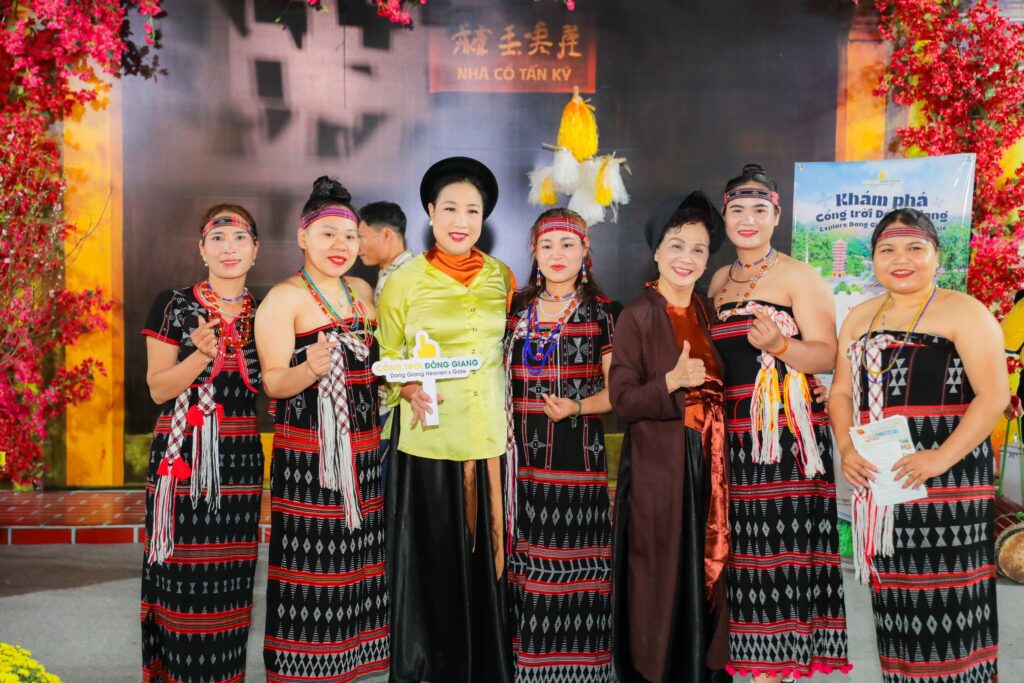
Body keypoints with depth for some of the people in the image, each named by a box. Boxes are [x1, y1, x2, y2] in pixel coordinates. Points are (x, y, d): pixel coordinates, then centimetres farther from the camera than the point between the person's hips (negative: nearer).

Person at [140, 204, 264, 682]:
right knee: (183, 570, -2)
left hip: (241, 458, 3)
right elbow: (158, 389, -4)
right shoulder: (173, 306, -1)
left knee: (231, 573, 6)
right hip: (183, 454, -3)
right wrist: (201, 355, -17)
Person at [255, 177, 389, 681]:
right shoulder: (283, 299, -7)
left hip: (362, 449, 6)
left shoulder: (362, 291, 12)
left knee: (355, 558, 11)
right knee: (309, 561, -2)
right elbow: (273, 382, -13)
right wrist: (311, 369, -32)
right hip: (306, 451, -6)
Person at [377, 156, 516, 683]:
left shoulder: (502, 277, 6)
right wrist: (410, 392, -17)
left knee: (488, 557, 8)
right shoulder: (404, 281, -1)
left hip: (492, 438, 2)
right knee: (431, 562, 4)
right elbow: (385, 360, 2)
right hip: (428, 441, -2)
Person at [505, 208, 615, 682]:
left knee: (573, 555, -1)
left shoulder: (601, 312, 2)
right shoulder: (517, 308, 11)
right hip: (523, 452, 3)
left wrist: (578, 406, -16)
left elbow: (616, 390, 2)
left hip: (578, 453, -3)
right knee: (525, 557, 5)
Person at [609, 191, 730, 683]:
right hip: (658, 466, -5)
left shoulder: (707, 312, 9)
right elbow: (622, 400, -12)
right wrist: (672, 382, -26)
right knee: (662, 575, 2)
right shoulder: (637, 316, -9)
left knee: (706, 568, 12)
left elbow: (717, 386, 15)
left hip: (708, 463, 6)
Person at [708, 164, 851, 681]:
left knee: (777, 548, -3)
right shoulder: (719, 280, 16)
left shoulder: (798, 276, -2)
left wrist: (780, 345, -26)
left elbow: (828, 356, -10)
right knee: (739, 548, 6)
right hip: (730, 434, 5)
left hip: (784, 434, -5)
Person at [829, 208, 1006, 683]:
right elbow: (842, 393, 14)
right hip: (878, 475, 5)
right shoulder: (860, 318, 14)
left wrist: (943, 456, -21)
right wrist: (846, 449, -3)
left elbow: (994, 394, -10)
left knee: (947, 596, -3)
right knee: (894, 596, 9)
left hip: (947, 477, -5)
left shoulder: (963, 313, -3)